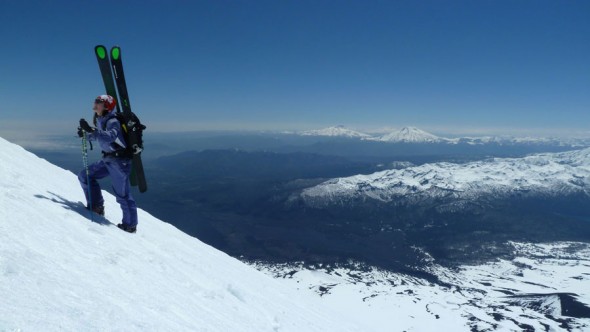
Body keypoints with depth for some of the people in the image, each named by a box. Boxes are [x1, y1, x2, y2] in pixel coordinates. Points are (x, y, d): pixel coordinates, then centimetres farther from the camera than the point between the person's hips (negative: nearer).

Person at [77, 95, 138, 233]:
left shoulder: (112, 121, -18)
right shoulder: (100, 119, 8)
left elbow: (109, 137, -37)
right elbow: (96, 136, 24)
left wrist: (90, 130, -42)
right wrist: (85, 134, 5)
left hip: (120, 160, -9)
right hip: (107, 159, 9)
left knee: (123, 194, -3)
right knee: (85, 176, 9)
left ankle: (130, 225, 11)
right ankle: (96, 206, 20)